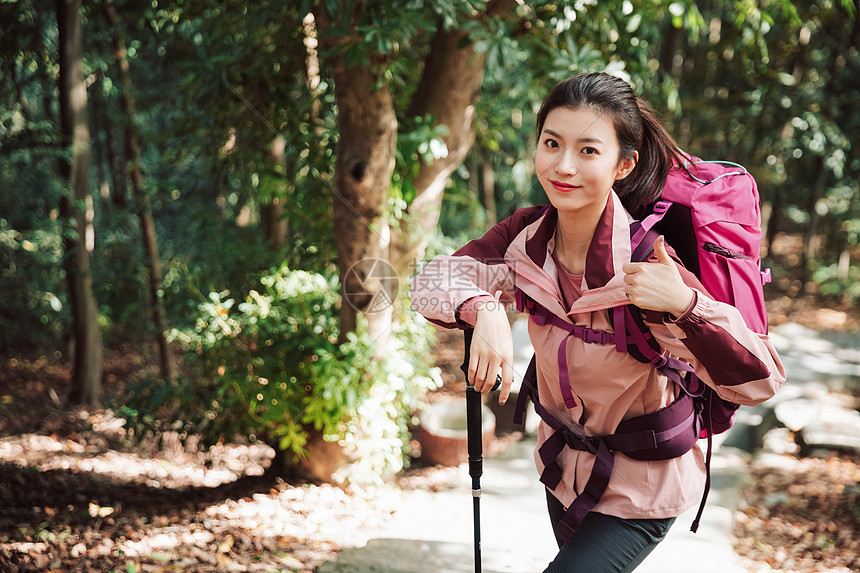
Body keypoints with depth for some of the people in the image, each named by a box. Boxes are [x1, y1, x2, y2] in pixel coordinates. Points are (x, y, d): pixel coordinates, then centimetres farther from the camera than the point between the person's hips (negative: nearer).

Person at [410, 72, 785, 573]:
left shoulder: (645, 264, -31)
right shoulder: (527, 235, -15)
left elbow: (760, 381, -30)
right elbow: (432, 281, -13)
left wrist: (685, 305, -46)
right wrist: (483, 308, -33)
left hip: (639, 492, -6)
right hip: (563, 469, 6)